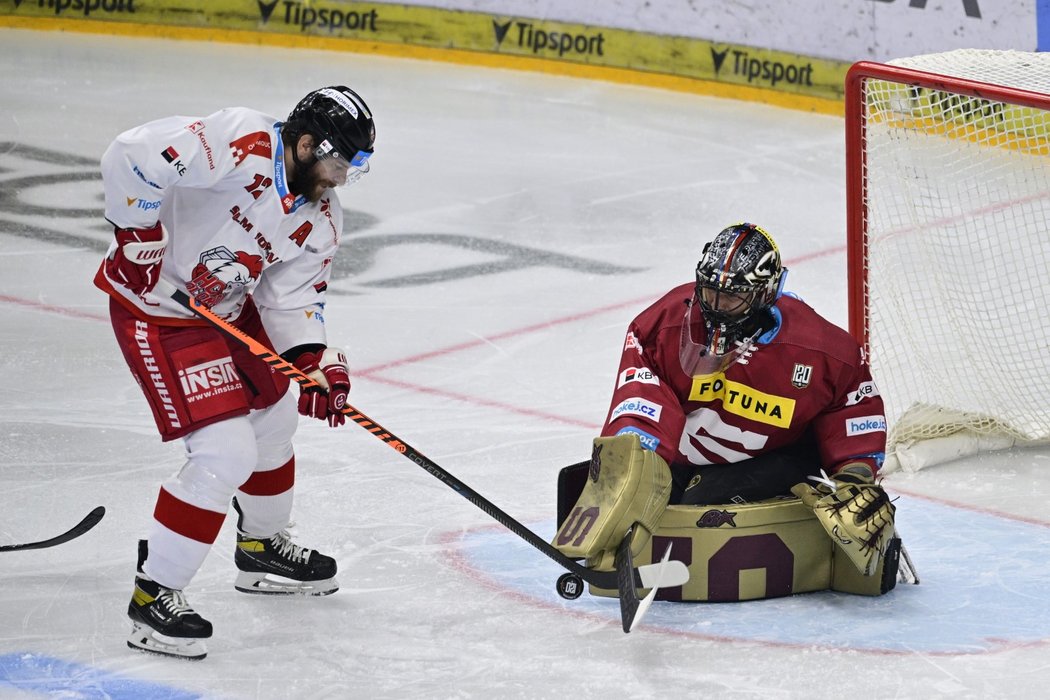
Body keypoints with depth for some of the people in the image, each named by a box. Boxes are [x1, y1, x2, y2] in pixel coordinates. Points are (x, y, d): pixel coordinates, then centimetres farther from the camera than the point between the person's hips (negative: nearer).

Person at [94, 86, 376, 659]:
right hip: (155, 310, -10)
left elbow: (291, 298, 3)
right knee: (226, 456, -14)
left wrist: (315, 362, -14)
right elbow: (132, 157, -31)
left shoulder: (320, 220, -1)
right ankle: (152, 596, -4)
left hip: (228, 309, 10)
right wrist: (139, 240, -25)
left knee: (275, 417, 26)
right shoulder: (241, 145, -27)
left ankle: (262, 550, 49)